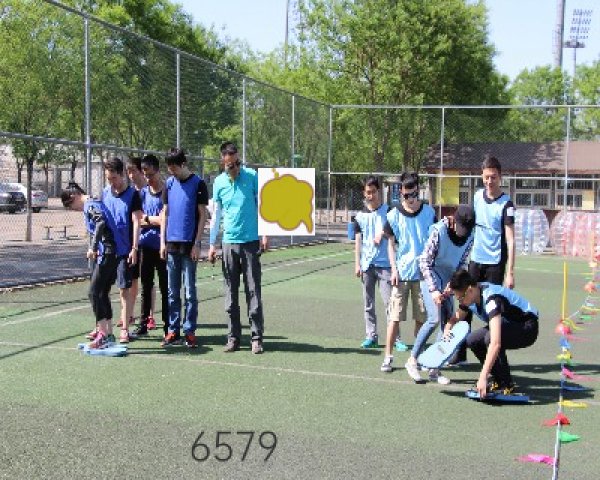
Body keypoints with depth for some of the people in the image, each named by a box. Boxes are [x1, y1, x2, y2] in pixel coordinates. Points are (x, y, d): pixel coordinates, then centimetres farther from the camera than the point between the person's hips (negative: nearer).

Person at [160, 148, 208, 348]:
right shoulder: (169, 184, 10)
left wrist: (197, 243, -10)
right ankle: (173, 330, 14)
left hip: (189, 244, -4)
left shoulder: (198, 184, -3)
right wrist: (163, 241, 5)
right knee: (172, 291, 8)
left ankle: (190, 331, 8)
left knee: (190, 291, 1)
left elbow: (202, 215, -4)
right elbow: (165, 213, 12)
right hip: (171, 244, 4)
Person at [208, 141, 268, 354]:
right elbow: (216, 214, 11)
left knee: (253, 292, -2)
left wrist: (265, 234, -6)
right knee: (231, 294, 5)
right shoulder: (219, 182, 5)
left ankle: (256, 338, 4)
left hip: (251, 241, -3)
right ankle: (233, 338, 13)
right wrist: (212, 244, 9)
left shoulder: (252, 176, -3)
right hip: (229, 243, 3)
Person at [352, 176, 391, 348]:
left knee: (389, 301, -6)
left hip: (384, 263, -3)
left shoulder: (388, 211, 1)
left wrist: (382, 234, -13)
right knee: (369, 304, 8)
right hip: (366, 264, 3)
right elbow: (358, 241, 8)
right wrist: (357, 264, 2)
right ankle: (371, 336, 15)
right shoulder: (360, 216, 9)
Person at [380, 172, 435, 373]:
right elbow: (390, 243, 5)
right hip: (401, 273, -1)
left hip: (423, 273, 1)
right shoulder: (394, 215, 0)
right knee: (395, 317, -1)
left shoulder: (428, 212, 2)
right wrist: (394, 268, -4)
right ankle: (388, 356, 5)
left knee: (421, 317, 8)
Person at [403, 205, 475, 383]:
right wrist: (433, 289, -23)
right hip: (430, 277, -6)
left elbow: (462, 264, 5)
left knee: (448, 323, 1)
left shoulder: (469, 237, -5)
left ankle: (435, 368, 9)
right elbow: (424, 262, -17)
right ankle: (413, 360, -6)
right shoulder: (439, 231, -20)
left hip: (447, 282, 6)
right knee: (434, 318, -20)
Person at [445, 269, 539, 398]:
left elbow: (496, 343, -44)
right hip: (509, 324, 9)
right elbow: (455, 319, 10)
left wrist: (483, 377, -45)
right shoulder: (469, 296, -9)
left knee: (490, 338, -32)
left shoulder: (492, 299, -35)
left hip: (527, 329, -9)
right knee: (472, 340, -9)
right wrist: (447, 332, -14)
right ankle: (498, 380, 7)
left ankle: (507, 385, -13)